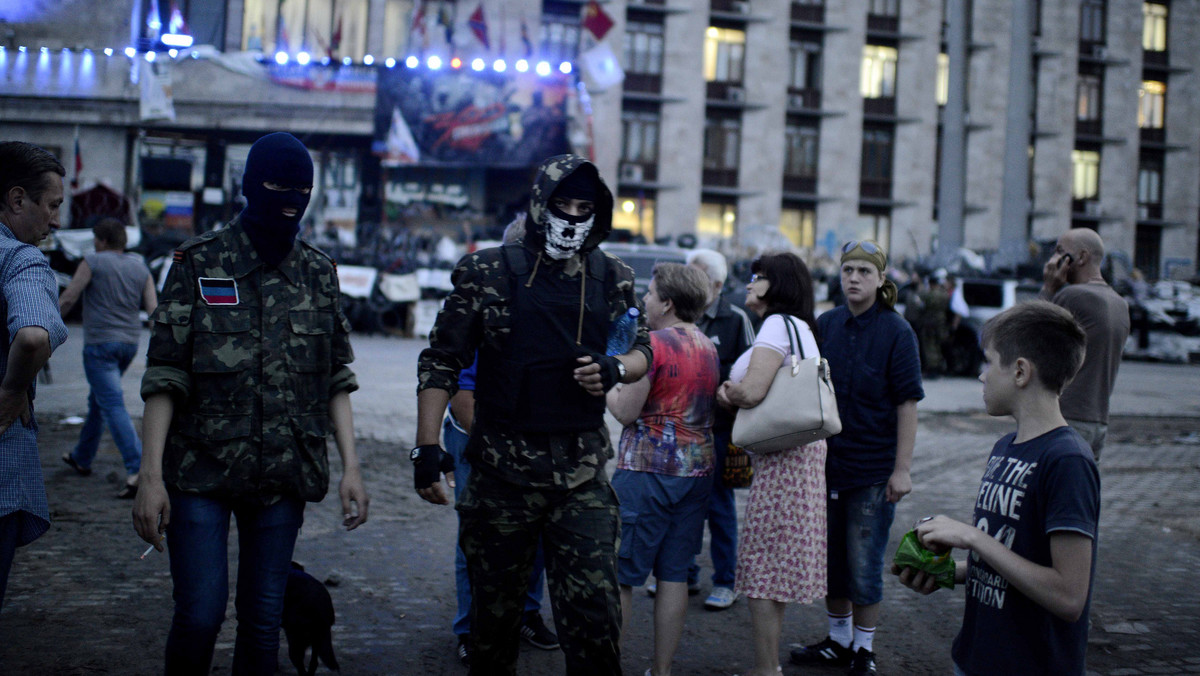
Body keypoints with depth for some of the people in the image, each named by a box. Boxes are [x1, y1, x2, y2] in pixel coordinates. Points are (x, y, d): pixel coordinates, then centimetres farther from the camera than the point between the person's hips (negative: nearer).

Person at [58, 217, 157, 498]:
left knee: (113, 405, -12)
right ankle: (82, 458, 37)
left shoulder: (93, 262, -6)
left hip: (100, 341, -7)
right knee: (98, 400, 23)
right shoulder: (140, 267, 9)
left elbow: (68, 298, -7)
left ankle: (138, 468, -24)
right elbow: (153, 309, 3)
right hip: (130, 342, 7)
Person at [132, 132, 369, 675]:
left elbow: (336, 379, 10)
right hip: (202, 471, -3)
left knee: (263, 618, 8)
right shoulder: (199, 263, -1)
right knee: (200, 615, -5)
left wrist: (350, 466, 3)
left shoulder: (319, 273, 8)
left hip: (284, 477, 3)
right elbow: (164, 376, -4)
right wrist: (151, 474, -11)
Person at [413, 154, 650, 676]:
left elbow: (643, 352, 18)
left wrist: (615, 369, -6)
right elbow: (441, 362, 1)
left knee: (594, 613, -3)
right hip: (501, 471, -1)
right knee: (495, 609, 11)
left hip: (583, 475, 1)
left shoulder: (612, 279, 6)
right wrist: (426, 446, -7)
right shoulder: (489, 274, -1)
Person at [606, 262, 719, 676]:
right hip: (698, 470, 7)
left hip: (646, 470, -7)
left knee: (618, 577, 0)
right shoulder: (709, 347, 11)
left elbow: (626, 412, -15)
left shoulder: (653, 343, -12)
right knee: (674, 575, 10)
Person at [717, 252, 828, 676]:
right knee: (779, 566, 15)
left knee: (762, 569, -4)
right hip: (802, 451, 10)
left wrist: (725, 395, -2)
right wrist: (733, 392, -1)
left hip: (782, 457, -10)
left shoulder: (778, 324, -12)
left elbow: (752, 391, -23)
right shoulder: (802, 328, 18)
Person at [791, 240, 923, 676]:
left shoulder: (896, 332, -9)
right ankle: (838, 640, 31)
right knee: (831, 558, 14)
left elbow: (907, 403, -10)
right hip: (827, 462, 5)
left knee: (864, 566, 3)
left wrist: (902, 468, -13)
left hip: (874, 466, -5)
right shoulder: (826, 325, 3)